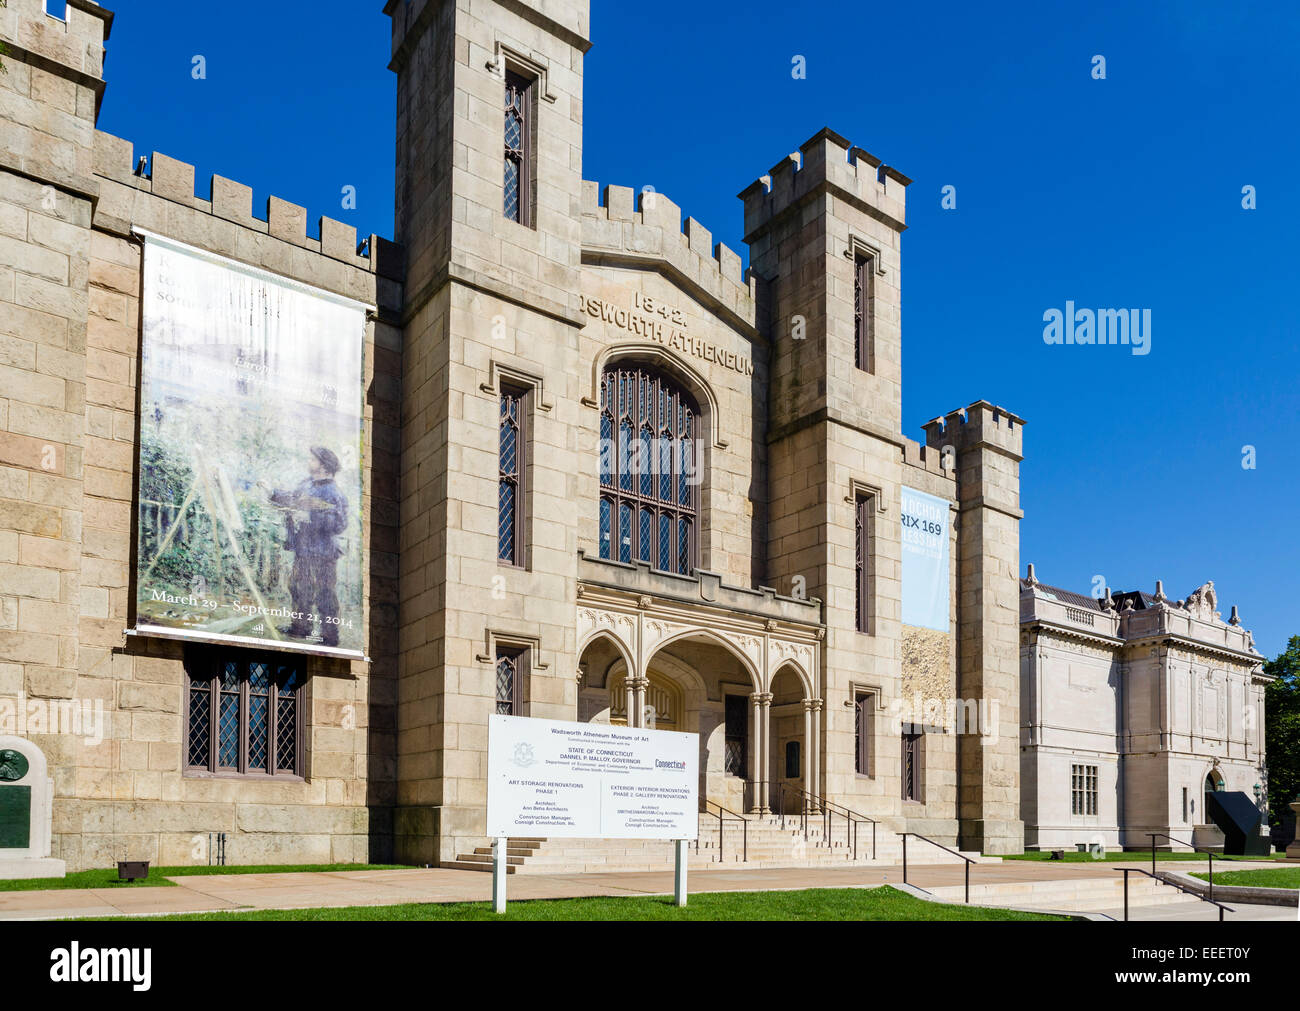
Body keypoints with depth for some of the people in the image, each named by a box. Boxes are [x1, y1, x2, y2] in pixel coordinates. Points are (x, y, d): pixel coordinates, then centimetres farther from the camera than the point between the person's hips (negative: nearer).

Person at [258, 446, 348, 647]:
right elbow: (292, 499, 25)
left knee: (324, 594, -2)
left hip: (321, 554, -9)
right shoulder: (308, 484, 7)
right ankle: (301, 627, 39)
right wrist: (272, 493, 23)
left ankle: (330, 636, 8)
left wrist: (311, 515, -28)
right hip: (303, 549, 10)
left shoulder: (333, 494, -20)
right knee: (298, 587, 22)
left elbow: (339, 524, -27)